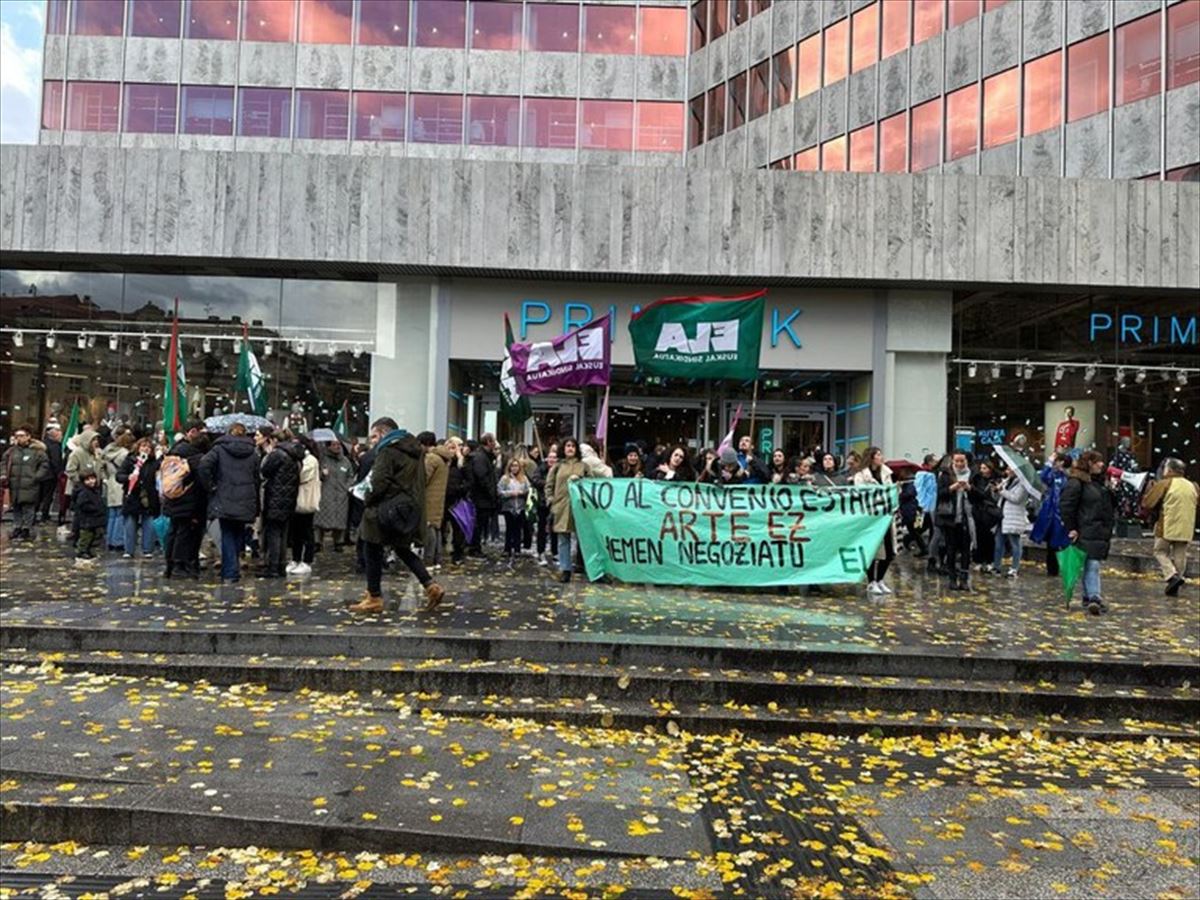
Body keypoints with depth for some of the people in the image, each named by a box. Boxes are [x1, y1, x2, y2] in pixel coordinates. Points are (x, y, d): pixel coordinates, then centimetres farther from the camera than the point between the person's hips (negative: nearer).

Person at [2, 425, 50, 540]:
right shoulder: (12, 450, 10)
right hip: (14, 486, 5)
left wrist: (36, 477, -9)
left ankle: (26, 529, 7)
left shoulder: (37, 451, -2)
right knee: (16, 509, 13)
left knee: (28, 508, -2)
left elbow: (45, 465, -1)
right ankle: (17, 528, 23)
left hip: (30, 486, -5)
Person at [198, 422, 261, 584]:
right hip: (245, 503, 2)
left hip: (224, 501, -2)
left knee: (227, 535, 1)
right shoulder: (252, 453, 8)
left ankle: (230, 573, -1)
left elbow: (204, 466, -17)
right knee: (239, 533, 15)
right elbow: (257, 478, 7)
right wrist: (256, 507, 12)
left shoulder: (219, 449, 1)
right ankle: (236, 564, 10)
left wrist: (210, 487, -4)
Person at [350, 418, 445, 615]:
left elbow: (379, 482, -20)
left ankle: (374, 598, 12)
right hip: (410, 508, 8)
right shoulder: (415, 450, 13)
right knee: (403, 549, 19)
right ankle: (431, 586, 9)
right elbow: (418, 481, 15)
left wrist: (367, 501, -5)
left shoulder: (387, 450, -12)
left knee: (374, 552, 5)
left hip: (387, 510, -8)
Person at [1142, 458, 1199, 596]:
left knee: (1160, 551, 10)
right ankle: (1174, 586, 13)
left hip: (1167, 528, -5)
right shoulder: (1192, 486, 9)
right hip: (1186, 529, 5)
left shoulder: (1164, 484, -9)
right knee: (1180, 556, 11)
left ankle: (1172, 575, -10)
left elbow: (1148, 504, -11)